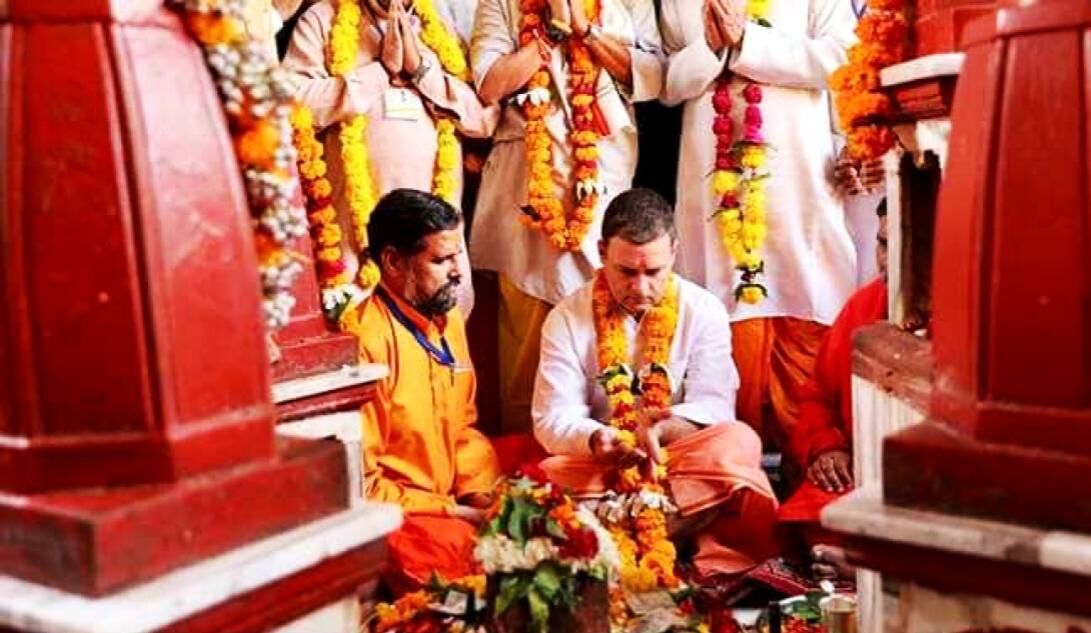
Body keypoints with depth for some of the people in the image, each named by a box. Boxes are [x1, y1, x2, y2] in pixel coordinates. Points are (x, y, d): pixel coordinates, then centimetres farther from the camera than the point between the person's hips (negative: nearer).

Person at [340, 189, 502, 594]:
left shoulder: (449, 319, 7)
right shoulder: (362, 341, -20)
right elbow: (358, 484, -17)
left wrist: (479, 494, -1)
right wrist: (452, 512, -15)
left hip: (454, 503, 8)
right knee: (459, 549, -33)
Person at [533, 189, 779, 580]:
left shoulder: (704, 311, 0)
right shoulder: (567, 318, -1)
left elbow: (713, 406, -9)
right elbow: (553, 418, -7)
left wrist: (663, 430, -31)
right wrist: (597, 440, -31)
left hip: (682, 457, 1)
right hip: (597, 467, 0)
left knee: (738, 443, -31)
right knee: (552, 475, -33)